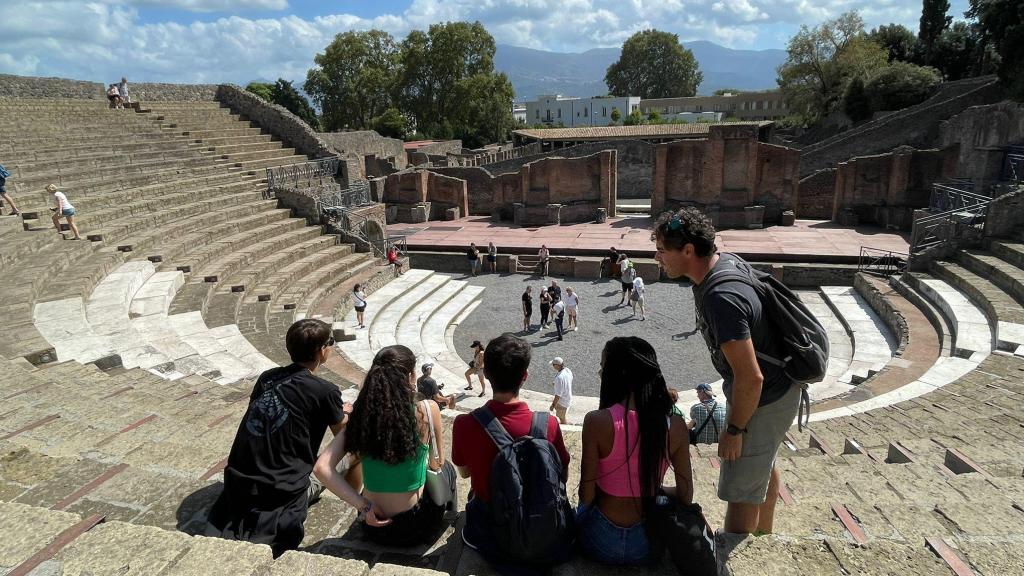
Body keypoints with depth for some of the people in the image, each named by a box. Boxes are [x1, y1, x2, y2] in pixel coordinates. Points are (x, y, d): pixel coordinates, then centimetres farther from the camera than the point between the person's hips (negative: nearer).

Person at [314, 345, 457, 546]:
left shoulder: (361, 414, -10)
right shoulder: (426, 410, -19)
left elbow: (322, 468, -16)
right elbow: (436, 464, -4)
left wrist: (363, 506, -13)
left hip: (374, 526, 3)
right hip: (415, 527, -3)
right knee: (446, 468, 29)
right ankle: (450, 519, 50)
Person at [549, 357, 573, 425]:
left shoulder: (559, 378, -37)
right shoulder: (568, 370, -11)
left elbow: (558, 395, -30)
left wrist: (553, 405, -18)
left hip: (562, 401, -8)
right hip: (568, 398, 8)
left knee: (562, 418, 16)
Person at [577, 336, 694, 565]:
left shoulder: (597, 421, -22)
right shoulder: (676, 426, -13)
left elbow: (586, 496, -15)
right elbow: (686, 497, -5)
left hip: (601, 544, -1)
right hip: (648, 546, 2)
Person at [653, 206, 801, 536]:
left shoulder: (720, 300, -37)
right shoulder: (728, 260, -7)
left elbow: (751, 378, -34)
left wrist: (734, 430, -20)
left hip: (763, 400, -11)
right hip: (774, 385, 11)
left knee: (740, 492, 2)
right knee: (762, 465, 30)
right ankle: (764, 539, 53)